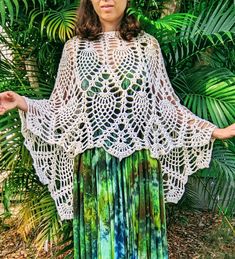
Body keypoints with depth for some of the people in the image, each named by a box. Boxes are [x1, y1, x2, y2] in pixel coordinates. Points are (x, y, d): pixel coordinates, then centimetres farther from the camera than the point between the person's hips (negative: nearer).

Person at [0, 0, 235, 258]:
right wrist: (22, 103, -8)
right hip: (92, 165, 1)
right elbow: (60, 107, 8)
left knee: (140, 237, 11)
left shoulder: (147, 44, 3)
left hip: (139, 164, 0)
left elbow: (167, 104, 7)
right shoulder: (75, 47, 5)